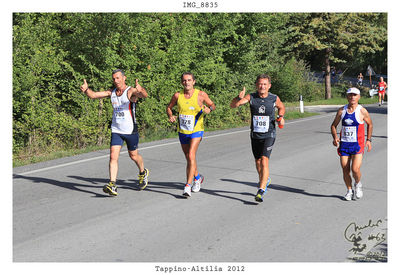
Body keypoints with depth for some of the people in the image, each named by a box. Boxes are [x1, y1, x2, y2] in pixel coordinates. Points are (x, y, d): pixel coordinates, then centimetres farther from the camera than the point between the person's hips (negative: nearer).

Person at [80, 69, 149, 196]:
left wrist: (140, 90, -55)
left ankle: (143, 172, 44)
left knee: (133, 155, 14)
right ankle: (112, 186, -15)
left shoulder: (131, 91, -11)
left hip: (130, 130, -3)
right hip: (116, 130, 3)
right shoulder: (111, 92, 4)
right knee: (113, 156, -11)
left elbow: (144, 95, -31)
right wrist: (86, 89, -22)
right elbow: (93, 95, 1)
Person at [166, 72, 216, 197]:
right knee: (188, 158, 17)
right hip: (182, 131, 4)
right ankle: (197, 177, 44)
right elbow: (169, 107, 10)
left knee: (191, 156, -20)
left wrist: (209, 109, -18)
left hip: (196, 131, -4)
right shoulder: (177, 95, -5)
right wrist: (170, 116, -10)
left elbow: (212, 105, 5)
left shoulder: (201, 94, -10)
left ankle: (188, 185, -20)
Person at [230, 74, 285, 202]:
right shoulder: (251, 97, -8)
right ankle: (265, 180, 45)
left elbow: (281, 107, 16)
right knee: (258, 161, 17)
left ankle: (261, 190, -20)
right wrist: (239, 98, -36)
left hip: (269, 135, -3)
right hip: (255, 135, 3)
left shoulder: (274, 98, -7)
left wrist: (280, 117, -3)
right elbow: (233, 105, -16)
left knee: (264, 160, -19)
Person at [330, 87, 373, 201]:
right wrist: (335, 137, -6)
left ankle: (358, 184, 17)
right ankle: (349, 190, 25)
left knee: (355, 169, -14)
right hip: (344, 144, 3)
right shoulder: (341, 110, 3)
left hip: (357, 145, -3)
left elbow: (369, 124, 11)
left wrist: (368, 140, 5)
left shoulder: (362, 111, -4)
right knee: (345, 170, 4)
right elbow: (333, 125, 12)